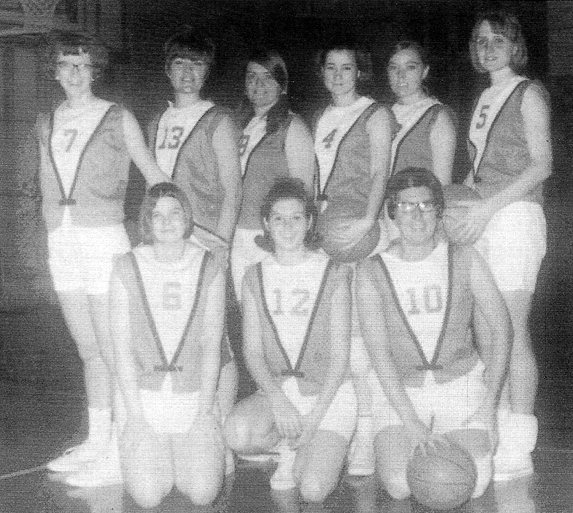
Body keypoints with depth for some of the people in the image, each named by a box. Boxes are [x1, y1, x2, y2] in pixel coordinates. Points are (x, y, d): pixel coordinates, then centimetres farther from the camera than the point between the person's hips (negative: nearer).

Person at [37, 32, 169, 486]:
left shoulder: (118, 119, 0)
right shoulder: (47, 124, 14)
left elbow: (155, 176, 2)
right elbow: (48, 186, 18)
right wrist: (55, 231, 10)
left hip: (104, 239, -5)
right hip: (61, 243, 5)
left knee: (114, 351, -7)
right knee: (89, 351, 12)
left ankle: (121, 454, -3)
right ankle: (97, 442, 22)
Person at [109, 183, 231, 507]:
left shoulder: (209, 268, 0)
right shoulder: (127, 268, -1)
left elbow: (211, 344, -1)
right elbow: (122, 345, -2)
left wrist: (204, 410, -8)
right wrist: (135, 413, -7)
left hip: (196, 397, 0)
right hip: (145, 397, 0)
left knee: (203, 494, -16)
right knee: (148, 496, -16)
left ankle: (190, 452, 17)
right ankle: (143, 451, 18)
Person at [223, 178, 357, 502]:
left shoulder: (333, 275, -2)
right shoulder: (256, 277, 6)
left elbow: (340, 356, -5)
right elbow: (253, 351, 1)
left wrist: (313, 417, -14)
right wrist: (277, 398, -17)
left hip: (328, 394, -2)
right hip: (276, 389, 2)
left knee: (313, 492, -22)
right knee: (237, 433, -32)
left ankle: (318, 451, 13)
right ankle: (290, 449, 0)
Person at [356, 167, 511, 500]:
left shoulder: (464, 259, -5)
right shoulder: (372, 272, -9)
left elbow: (501, 327, 0)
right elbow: (379, 353, -12)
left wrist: (490, 403, -7)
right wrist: (410, 422, -21)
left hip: (461, 385, 1)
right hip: (399, 390, 0)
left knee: (472, 485, -18)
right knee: (399, 486, -20)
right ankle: (397, 447, 13)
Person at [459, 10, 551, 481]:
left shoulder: (529, 93, 1)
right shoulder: (485, 99, 21)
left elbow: (542, 165, -8)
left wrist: (489, 205, -15)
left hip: (515, 215, -7)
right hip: (481, 221, 7)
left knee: (511, 332, -11)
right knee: (484, 332, 3)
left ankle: (518, 449, -8)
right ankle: (493, 437, 9)